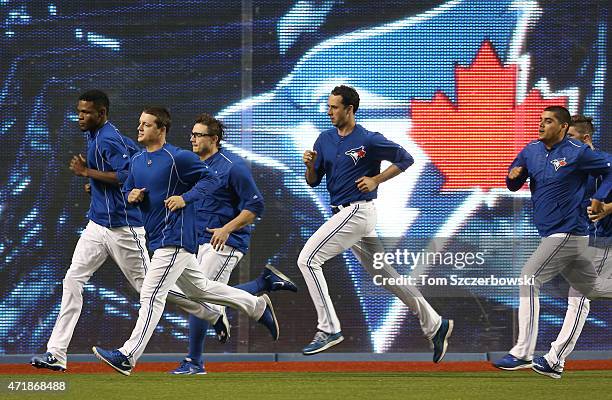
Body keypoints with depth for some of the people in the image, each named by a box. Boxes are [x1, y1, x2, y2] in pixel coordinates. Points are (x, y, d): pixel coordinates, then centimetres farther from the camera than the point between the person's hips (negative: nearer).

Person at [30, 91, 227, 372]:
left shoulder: (109, 140, -17)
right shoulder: (94, 136, 12)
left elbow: (127, 176, -26)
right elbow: (134, 151, 25)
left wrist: (87, 172, -20)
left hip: (123, 226, -9)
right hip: (97, 225, 9)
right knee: (73, 280, -2)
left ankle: (213, 315, 19)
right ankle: (56, 354, -6)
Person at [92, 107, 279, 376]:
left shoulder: (177, 158, -13)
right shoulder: (137, 161, 11)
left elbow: (210, 179, -10)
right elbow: (128, 190, 21)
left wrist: (186, 198, -21)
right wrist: (131, 196, -2)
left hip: (175, 236, -10)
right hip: (158, 239, 10)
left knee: (151, 295, -13)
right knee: (199, 288, 21)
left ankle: (128, 356, -15)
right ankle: (257, 306, 35)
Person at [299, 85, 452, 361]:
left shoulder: (369, 141, -11)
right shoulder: (325, 139, 10)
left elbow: (405, 159, -4)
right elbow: (313, 182, 12)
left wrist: (376, 180, -10)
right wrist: (310, 164, -9)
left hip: (357, 211, -8)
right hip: (343, 213, 8)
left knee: (308, 259, -15)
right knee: (384, 274, 12)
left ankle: (328, 328, -14)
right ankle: (435, 325, 19)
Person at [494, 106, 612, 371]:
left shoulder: (578, 153, -10)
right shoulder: (532, 151, 9)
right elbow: (513, 186, 13)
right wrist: (514, 176, -9)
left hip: (568, 233, -8)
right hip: (551, 234, 8)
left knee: (529, 279, -17)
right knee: (591, 286, 17)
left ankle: (522, 353, -18)